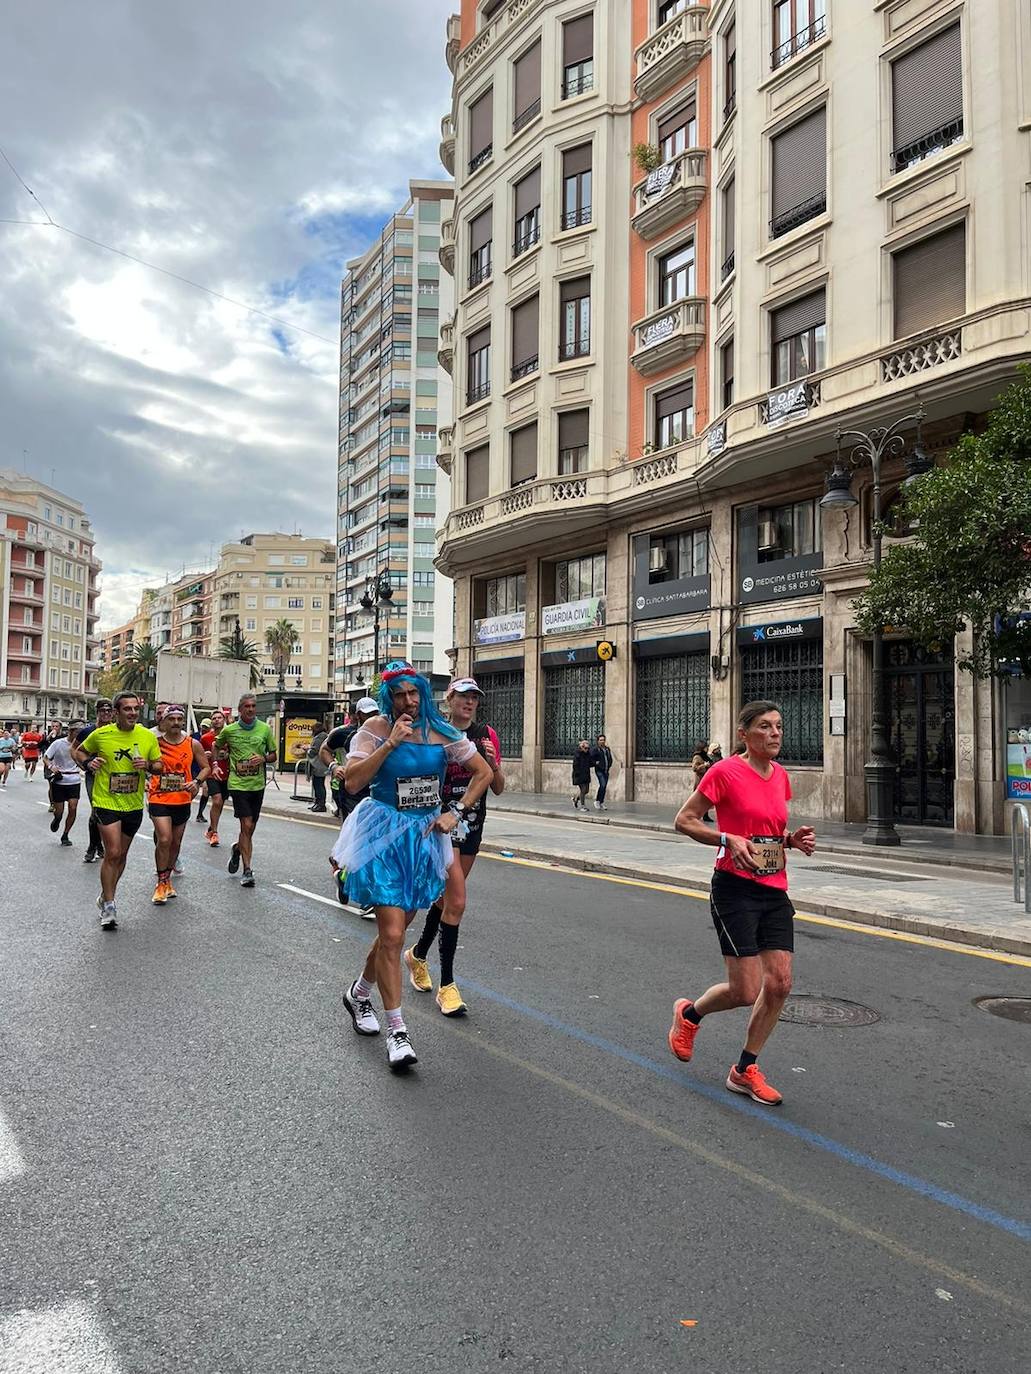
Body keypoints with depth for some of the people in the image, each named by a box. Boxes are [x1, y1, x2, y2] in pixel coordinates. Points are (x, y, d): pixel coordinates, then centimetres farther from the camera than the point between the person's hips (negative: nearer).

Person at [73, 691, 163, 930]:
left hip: (134, 805, 4)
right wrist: (88, 762, -12)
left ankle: (105, 897, 35)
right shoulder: (100, 734, -8)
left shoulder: (148, 736, -2)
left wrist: (148, 765, -15)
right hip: (106, 803, -4)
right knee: (112, 853, -11)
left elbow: (160, 765, 7)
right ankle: (108, 906, 2)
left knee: (121, 854, 15)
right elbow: (78, 751, 9)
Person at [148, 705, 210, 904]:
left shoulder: (193, 744, -2)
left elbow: (206, 767, 6)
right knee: (164, 840, -15)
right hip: (159, 799, -3)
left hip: (182, 800, 3)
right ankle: (161, 883, 1)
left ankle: (167, 879, 34)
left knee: (175, 843, 15)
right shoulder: (154, 742, -6)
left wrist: (197, 782, -11)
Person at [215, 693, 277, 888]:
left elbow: (273, 756, 8)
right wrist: (220, 757, 5)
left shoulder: (264, 729, 2)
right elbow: (216, 746, 20)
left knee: (250, 828, 12)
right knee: (247, 826, -12)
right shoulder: (229, 730, -1)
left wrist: (263, 758, -11)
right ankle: (247, 870, -7)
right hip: (238, 783, -3)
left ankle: (238, 849, 43)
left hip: (257, 784, 3)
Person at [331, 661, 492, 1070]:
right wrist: (391, 743, -21)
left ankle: (359, 994, 42)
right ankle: (396, 1031, 1)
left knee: (394, 929, 15)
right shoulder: (376, 729, -7)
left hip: (425, 836, 4)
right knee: (392, 934, -10)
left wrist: (457, 813, 0)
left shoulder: (442, 732, 1)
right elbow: (352, 782, -17)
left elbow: (483, 772, 9)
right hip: (384, 836, -4)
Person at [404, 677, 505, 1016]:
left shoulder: (486, 735, 4)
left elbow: (498, 789, 6)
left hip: (473, 825, 6)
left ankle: (418, 954, 41)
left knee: (446, 896, 18)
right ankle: (447, 985, -3)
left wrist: (492, 764, -12)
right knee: (457, 902, -13)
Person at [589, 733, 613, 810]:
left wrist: (609, 766, 11)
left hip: (606, 771, 6)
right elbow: (590, 758, -10)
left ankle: (601, 803, 14)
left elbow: (610, 759, 23)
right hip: (599, 770, -6)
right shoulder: (595, 749, -7)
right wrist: (595, 763, -15)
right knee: (602, 785, -20)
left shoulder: (607, 749, 13)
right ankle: (597, 801, -6)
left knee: (604, 787, 7)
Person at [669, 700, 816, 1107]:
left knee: (780, 983, 2)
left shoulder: (780, 775, 10)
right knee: (745, 991, -5)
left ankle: (745, 1071, 20)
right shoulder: (725, 772, -11)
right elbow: (683, 820, -8)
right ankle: (689, 1013, 27)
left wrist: (793, 839, 2)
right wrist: (729, 839, -20)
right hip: (735, 890, -7)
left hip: (775, 892, 7)